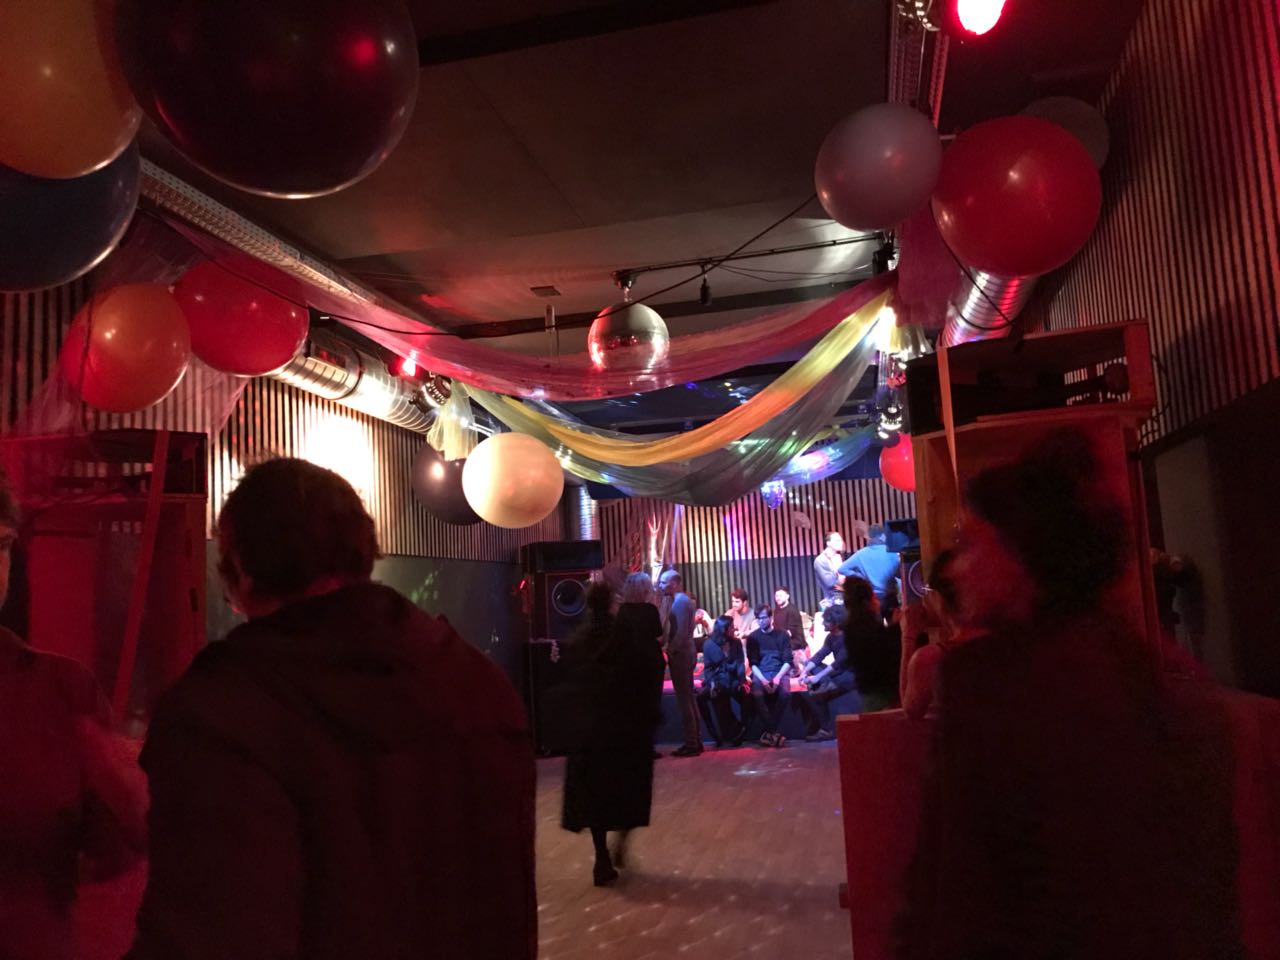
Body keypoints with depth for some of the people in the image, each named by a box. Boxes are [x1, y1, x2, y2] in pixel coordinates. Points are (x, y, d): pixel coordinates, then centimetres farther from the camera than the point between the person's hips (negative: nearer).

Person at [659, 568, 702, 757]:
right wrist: (671, 650, 9)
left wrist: (669, 652, -17)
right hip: (685, 654, 10)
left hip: (680, 656, -10)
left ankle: (691, 743, -1)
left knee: (683, 700, -5)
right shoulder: (683, 600, 15)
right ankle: (696, 741, 19)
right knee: (689, 698, 13)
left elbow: (681, 633, -22)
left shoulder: (680, 602, -15)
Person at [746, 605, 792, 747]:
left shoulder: (782, 635, 6)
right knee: (756, 695, -32)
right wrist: (763, 680, -15)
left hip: (780, 672, 0)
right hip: (760, 674, 0)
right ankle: (774, 731, -19)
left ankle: (771, 731, -18)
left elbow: (788, 661, 1)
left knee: (785, 693, -33)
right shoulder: (753, 638, 8)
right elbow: (753, 663, 2)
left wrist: (778, 677, -16)